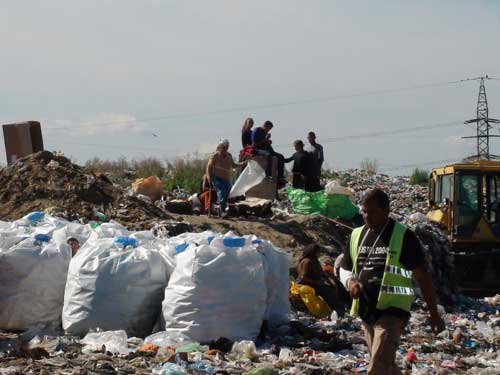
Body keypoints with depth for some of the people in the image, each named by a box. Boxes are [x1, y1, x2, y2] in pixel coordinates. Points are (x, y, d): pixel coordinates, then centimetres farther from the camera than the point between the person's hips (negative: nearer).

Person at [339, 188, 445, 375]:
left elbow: (422, 277, -4)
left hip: (392, 312, -7)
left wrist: (434, 315, -3)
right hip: (366, 312, 7)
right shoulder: (357, 235, 9)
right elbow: (345, 269, 21)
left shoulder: (403, 237, -8)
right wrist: (350, 282, -4)